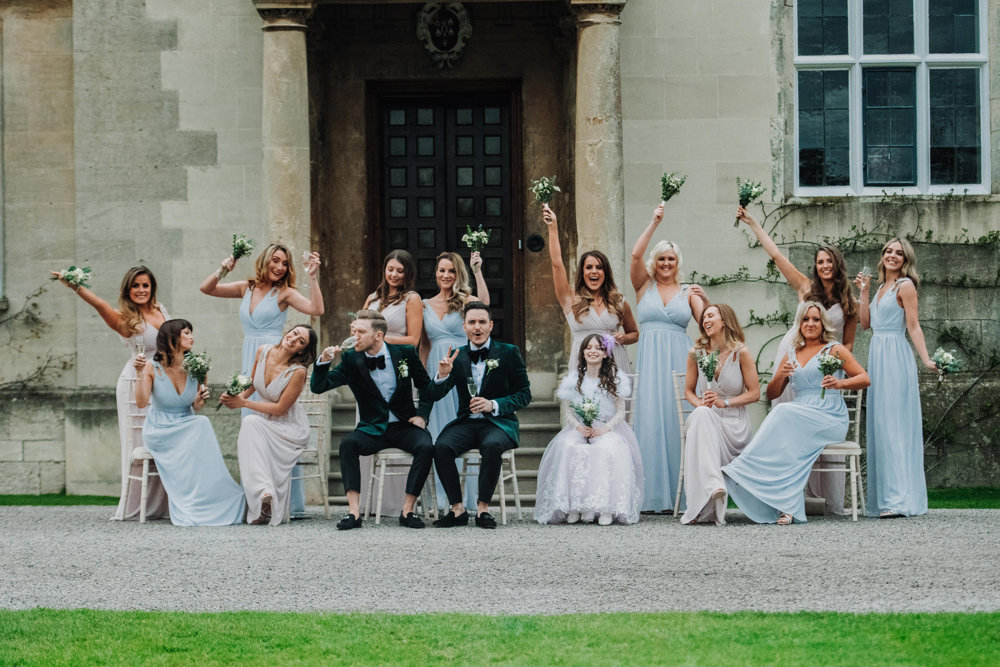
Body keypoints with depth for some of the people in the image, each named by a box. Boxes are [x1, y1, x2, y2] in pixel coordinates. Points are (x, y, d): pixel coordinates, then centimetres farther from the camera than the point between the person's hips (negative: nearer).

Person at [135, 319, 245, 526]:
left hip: (187, 427, 4)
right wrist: (140, 374, -27)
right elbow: (141, 402, -20)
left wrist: (199, 401, -12)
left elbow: (193, 408, 10)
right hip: (160, 430, -4)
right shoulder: (153, 369, -8)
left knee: (202, 424, -30)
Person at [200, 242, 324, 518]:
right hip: (249, 362, 6)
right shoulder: (246, 288, 13)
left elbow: (316, 309, -14)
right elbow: (206, 288, 12)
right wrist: (223, 270, -4)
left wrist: (313, 277, -19)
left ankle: (291, 504, -9)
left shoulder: (284, 293, -1)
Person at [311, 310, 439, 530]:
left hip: (404, 427, 0)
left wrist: (422, 415, 0)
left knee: (426, 447, -31)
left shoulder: (405, 353, -1)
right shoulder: (351, 359, 0)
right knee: (348, 443, -31)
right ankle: (354, 512, -32)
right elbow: (319, 387, -4)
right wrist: (324, 361, -20)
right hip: (372, 429, 0)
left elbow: (426, 386, 13)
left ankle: (407, 510, -22)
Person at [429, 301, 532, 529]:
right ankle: (457, 509, -17)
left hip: (498, 423, -3)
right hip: (466, 423, 3)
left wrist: (494, 405, -15)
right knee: (441, 447, -28)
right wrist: (442, 376, -17)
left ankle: (483, 508, -22)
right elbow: (436, 395, 5)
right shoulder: (457, 357, 10)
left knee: (492, 446, -37)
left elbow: (524, 395, 1)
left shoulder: (508, 353, 2)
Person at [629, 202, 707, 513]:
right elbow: (636, 255, -3)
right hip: (650, 359, 0)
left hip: (680, 359, 0)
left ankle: (680, 492, -4)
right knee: (650, 417, -8)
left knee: (678, 418, -6)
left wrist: (704, 300, -18)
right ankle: (653, 494, -8)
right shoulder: (644, 286, 11)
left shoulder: (687, 292, 11)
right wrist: (654, 223, -3)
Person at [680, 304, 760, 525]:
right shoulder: (696, 353, 8)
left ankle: (702, 508, -40)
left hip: (734, 424, -2)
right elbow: (689, 390, 17)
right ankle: (713, 486, -52)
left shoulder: (740, 352, -1)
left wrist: (724, 402, -14)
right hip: (705, 420, 2)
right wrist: (699, 403, -7)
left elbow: (754, 393, 0)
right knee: (702, 414, -36)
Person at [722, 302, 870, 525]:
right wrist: (781, 375, -1)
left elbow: (865, 378, 1)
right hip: (799, 417, 4)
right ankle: (787, 506, -37)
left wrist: (840, 383, -18)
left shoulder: (834, 350, 8)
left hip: (830, 418, -4)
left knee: (785, 413, -31)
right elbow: (771, 393, 20)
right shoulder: (792, 355, 21)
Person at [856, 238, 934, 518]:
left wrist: (926, 359, -21)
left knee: (894, 427, -12)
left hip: (895, 358, -9)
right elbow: (865, 322, 15)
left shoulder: (905, 286, -6)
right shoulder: (881, 287, 18)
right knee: (879, 426, 7)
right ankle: (885, 497, 10)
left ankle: (901, 499, -15)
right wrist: (864, 292, 10)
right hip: (877, 357, 9)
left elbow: (914, 326, -11)